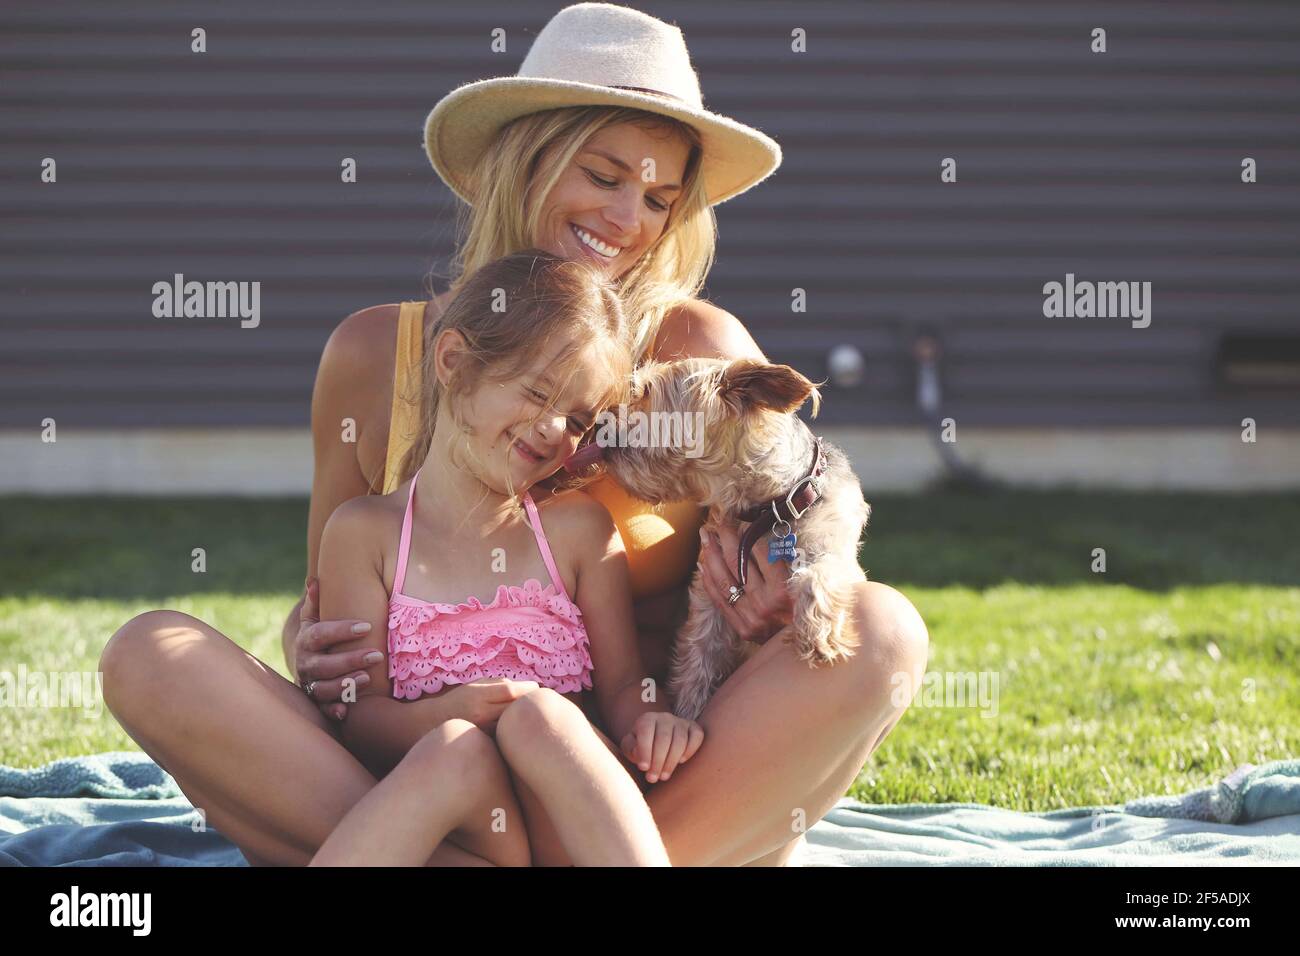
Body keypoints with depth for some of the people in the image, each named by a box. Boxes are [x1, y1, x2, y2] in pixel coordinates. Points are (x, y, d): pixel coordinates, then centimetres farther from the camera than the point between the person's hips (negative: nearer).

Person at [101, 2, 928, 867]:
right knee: (149, 654, -20)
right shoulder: (373, 356, 6)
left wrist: (775, 600, -19)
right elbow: (323, 595, 14)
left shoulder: (699, 351, 2)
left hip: (654, 797, -1)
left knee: (883, 628, -25)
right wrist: (308, 652, -10)